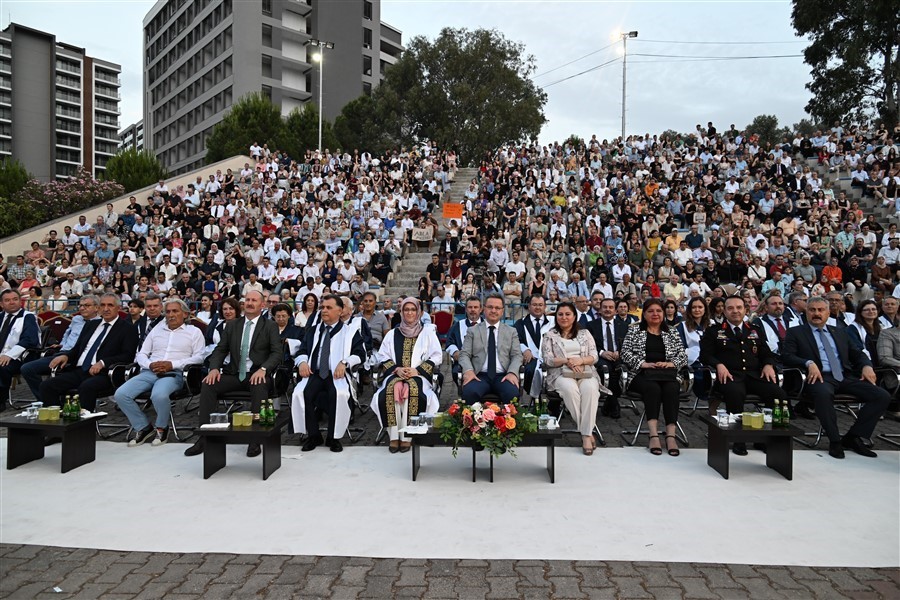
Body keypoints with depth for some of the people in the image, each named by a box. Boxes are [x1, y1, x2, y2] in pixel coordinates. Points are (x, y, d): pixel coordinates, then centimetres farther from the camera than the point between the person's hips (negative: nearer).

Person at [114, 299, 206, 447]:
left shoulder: (194, 332, 11)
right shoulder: (157, 330, 24)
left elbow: (198, 357, -1)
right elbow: (141, 354, 20)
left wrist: (172, 364, -12)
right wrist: (150, 365, -4)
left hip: (174, 373, -5)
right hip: (150, 372, 5)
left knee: (159, 395, -36)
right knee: (121, 394, -19)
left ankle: (161, 428, -5)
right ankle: (143, 428, 1)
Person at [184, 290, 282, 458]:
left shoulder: (270, 326, 4)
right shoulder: (232, 325, 15)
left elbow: (277, 353, -4)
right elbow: (220, 350, 13)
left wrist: (263, 369, -23)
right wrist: (214, 368, -8)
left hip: (257, 374, -4)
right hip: (234, 374, 4)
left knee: (260, 387, -36)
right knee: (207, 385, -21)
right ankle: (205, 436, -16)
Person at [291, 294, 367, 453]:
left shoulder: (350, 331, 13)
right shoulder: (312, 331, 25)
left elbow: (360, 354, 4)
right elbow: (303, 351, 20)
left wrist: (344, 362, -16)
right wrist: (302, 361, -4)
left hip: (337, 374, -3)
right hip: (315, 373, 3)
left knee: (339, 394, -35)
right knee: (301, 393, -28)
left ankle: (333, 438, -14)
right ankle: (313, 436, -8)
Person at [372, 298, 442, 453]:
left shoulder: (428, 332, 14)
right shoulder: (392, 334, 21)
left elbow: (436, 356, 5)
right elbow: (382, 356, 14)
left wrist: (417, 370, -9)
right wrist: (397, 369, -5)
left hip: (419, 376, -2)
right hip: (395, 374, 2)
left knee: (413, 390, -36)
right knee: (391, 388, -33)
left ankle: (407, 436, -28)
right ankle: (393, 436, -28)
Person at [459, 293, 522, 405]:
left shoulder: (511, 332, 17)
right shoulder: (472, 331, 14)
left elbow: (517, 355, 9)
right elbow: (464, 354, 7)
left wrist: (512, 373, -12)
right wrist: (468, 370, -15)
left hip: (503, 376, 1)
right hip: (480, 376, -1)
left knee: (513, 394, -32)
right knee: (469, 393, -34)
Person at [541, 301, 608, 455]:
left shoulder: (584, 333, 18)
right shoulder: (550, 335, 13)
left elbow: (594, 357, 9)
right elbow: (547, 359, 2)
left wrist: (580, 360, -12)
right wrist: (566, 361, -14)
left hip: (586, 372, 2)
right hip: (561, 373, -1)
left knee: (590, 389, -34)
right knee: (569, 389, -36)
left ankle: (586, 434, -32)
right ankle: (587, 431, -24)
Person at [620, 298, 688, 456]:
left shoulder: (672, 333, 22)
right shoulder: (634, 331, 15)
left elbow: (683, 356, 14)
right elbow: (625, 352, 2)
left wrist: (671, 363, -7)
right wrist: (643, 363, -11)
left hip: (667, 373, 2)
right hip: (643, 374, -2)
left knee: (671, 389, -32)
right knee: (652, 387, -35)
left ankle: (671, 435, -36)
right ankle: (654, 434, -39)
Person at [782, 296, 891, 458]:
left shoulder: (840, 331, 25)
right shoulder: (795, 332, 10)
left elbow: (857, 353, 24)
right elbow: (786, 355, -3)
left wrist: (867, 365, 1)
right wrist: (809, 363, -21)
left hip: (846, 377, 6)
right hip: (819, 377, -5)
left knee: (883, 396, -14)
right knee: (823, 393, -39)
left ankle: (853, 437, -4)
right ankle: (834, 440, -21)